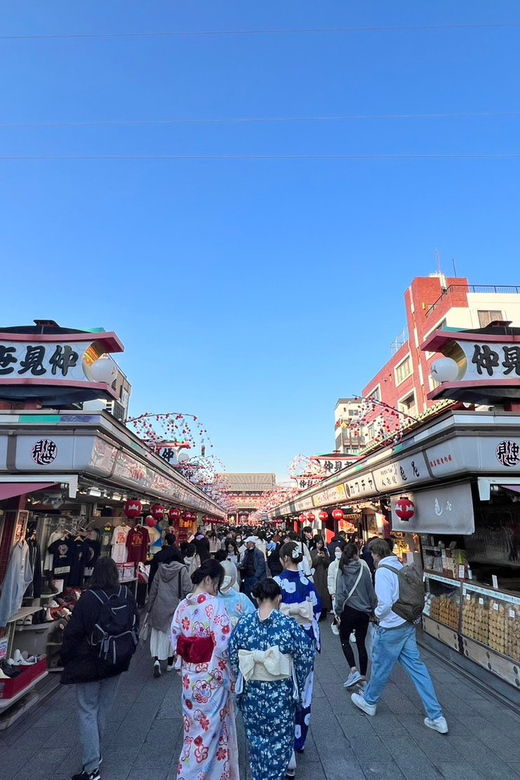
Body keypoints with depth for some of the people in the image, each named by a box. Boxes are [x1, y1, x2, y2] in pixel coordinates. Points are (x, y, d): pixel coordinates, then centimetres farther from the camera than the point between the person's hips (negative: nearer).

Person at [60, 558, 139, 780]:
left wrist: (66, 658, -1)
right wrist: (128, 649, 17)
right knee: (104, 707, 21)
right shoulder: (126, 595, -9)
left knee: (87, 711, 7)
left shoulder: (89, 598, -22)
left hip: (90, 663, -5)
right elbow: (135, 624, 3)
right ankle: (95, 751, 39)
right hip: (117, 661, 5)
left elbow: (73, 631, -17)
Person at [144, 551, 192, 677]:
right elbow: (187, 590, -14)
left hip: (159, 607, 2)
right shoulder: (182, 570, -11)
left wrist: (149, 607, 15)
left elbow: (153, 590, 5)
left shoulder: (161, 569, -1)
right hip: (175, 607, -2)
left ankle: (156, 659, -5)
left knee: (158, 634, 13)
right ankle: (170, 663, 24)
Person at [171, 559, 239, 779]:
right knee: (211, 725, 13)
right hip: (212, 674, -6)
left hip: (189, 674, 6)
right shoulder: (214, 604, -22)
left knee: (195, 724, 23)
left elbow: (175, 638, 4)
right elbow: (224, 642, -22)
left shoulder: (183, 604, -3)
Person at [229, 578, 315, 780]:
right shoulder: (288, 624, -18)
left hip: (251, 690, 2)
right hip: (281, 690, -2)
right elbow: (306, 654, -11)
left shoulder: (243, 623, -12)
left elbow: (232, 656, -3)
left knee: (256, 735, 24)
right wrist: (297, 684, 5)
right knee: (280, 734, 22)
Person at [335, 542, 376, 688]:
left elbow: (340, 594, -11)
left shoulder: (342, 571, -11)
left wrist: (338, 612, 0)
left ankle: (354, 670, 0)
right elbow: (371, 591, 1)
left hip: (349, 610, -2)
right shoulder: (364, 569, -7)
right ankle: (363, 676, 20)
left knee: (344, 639, 15)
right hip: (364, 612, 2)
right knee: (361, 643, 14)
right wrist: (372, 609, 13)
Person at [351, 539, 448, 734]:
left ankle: (369, 702, 35)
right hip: (408, 625, 7)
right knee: (417, 667, 12)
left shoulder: (382, 572, -20)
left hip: (391, 628, -7)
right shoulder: (402, 567, 3)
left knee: (380, 667, 13)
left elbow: (385, 604, -24)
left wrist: (377, 613, -5)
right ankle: (436, 717, 13)